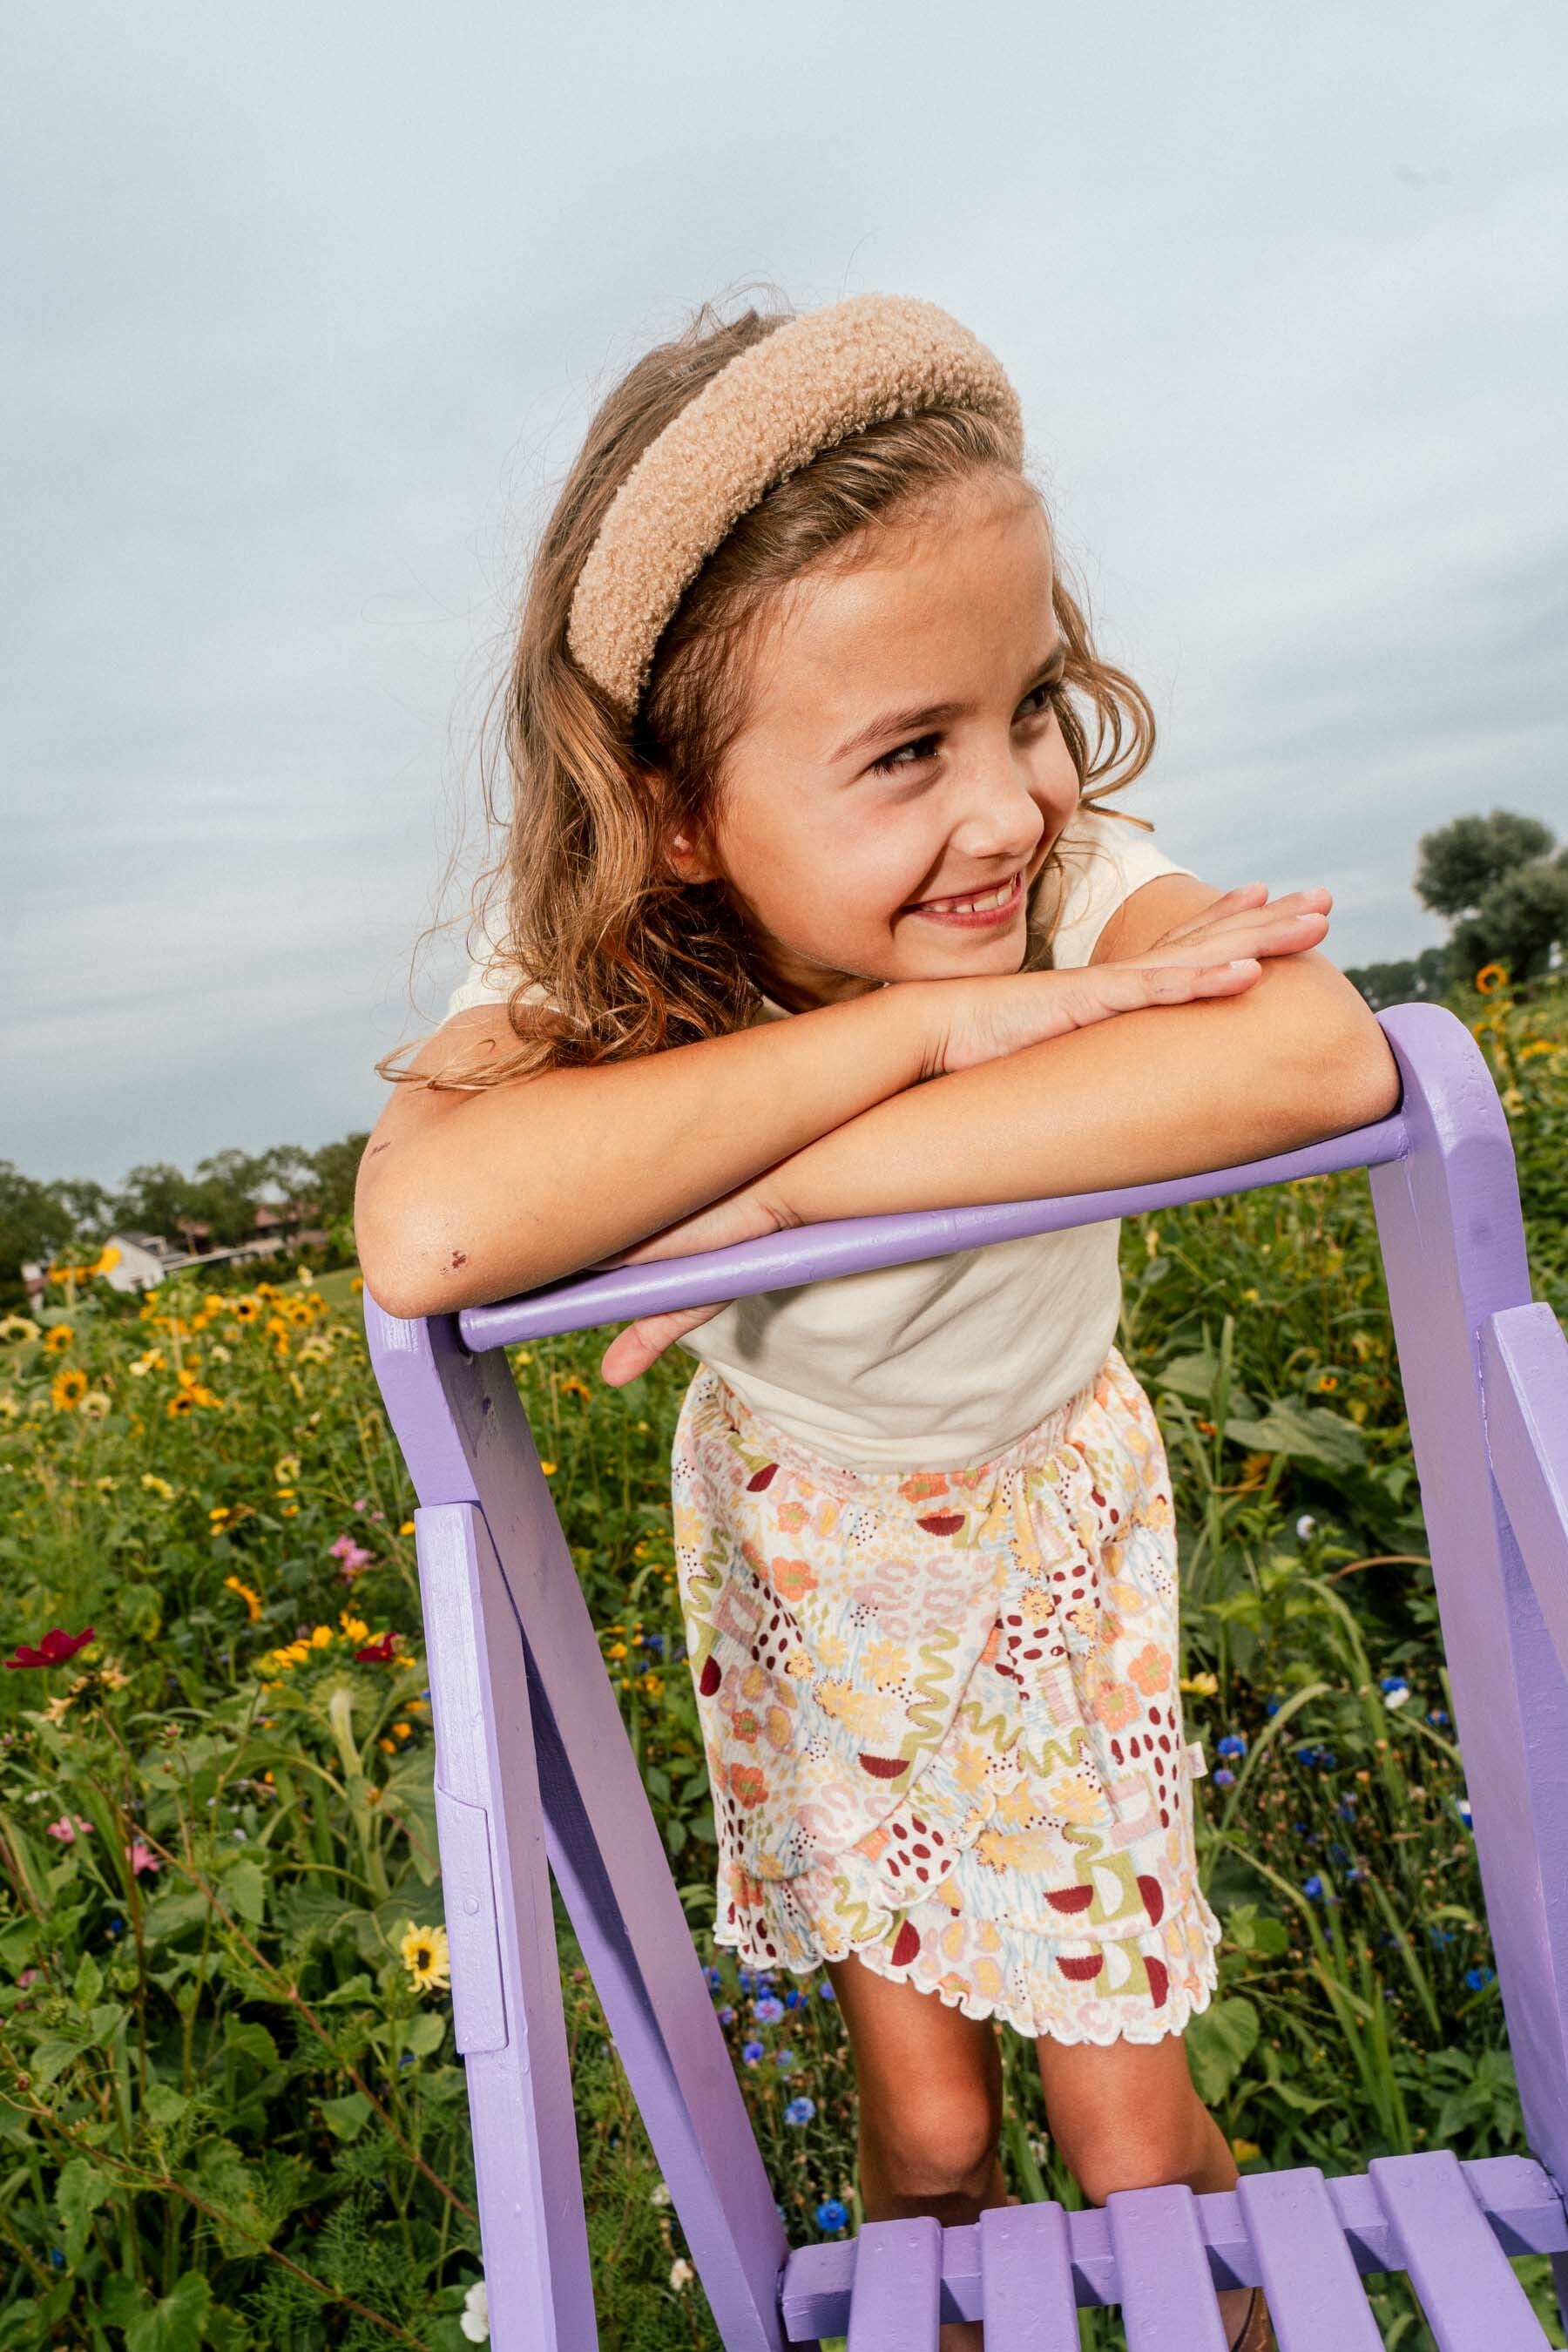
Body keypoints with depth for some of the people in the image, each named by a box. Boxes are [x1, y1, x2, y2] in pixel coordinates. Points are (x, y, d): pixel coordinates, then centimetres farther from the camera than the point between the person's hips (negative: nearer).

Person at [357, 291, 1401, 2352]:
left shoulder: (1072, 863, -27)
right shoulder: (583, 956, -27)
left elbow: (1325, 1051, -49)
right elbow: (426, 1235, -48)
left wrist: (789, 1184, -48)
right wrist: (924, 1023, -45)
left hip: (1052, 1512, 0)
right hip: (799, 1534, 0)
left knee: (1136, 2145, 10)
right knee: (926, 2134, 11)